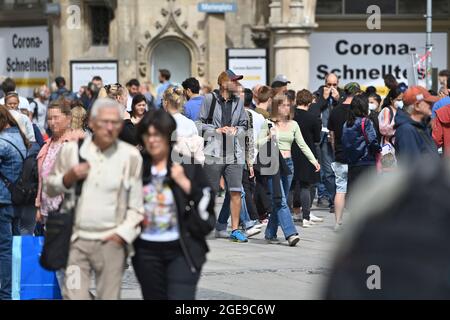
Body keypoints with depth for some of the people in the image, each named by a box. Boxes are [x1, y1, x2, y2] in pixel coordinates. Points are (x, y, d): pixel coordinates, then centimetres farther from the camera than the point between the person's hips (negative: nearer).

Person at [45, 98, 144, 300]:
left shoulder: (130, 156, 1)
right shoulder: (72, 150, 4)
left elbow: (137, 203, 5)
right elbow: (50, 188, 12)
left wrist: (124, 232, -6)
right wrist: (68, 178, -7)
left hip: (111, 242, 0)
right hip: (77, 240, 0)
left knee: (109, 297, 3)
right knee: (74, 296, -7)